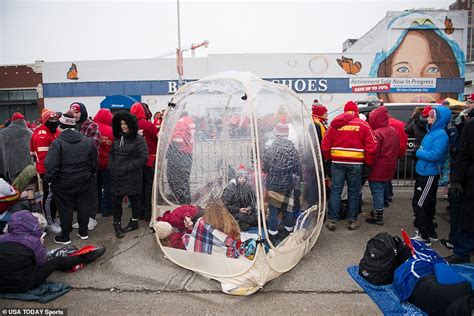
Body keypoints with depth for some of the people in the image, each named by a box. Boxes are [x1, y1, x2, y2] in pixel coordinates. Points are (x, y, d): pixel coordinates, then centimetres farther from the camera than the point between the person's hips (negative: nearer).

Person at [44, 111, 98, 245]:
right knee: (83, 206, 15)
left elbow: (51, 165, -19)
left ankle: (65, 236, 19)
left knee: (65, 209, 7)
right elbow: (93, 162, 6)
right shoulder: (87, 141, 0)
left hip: (63, 183, -4)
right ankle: (83, 232, 27)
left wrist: (49, 179, -3)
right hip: (83, 182, 4)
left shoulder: (57, 143, -15)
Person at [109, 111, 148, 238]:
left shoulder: (139, 139, -9)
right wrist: (111, 167, 5)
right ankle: (117, 224, 22)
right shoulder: (118, 138, 12)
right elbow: (111, 154, 21)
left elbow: (143, 158, -15)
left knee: (134, 199, 10)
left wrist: (127, 168, -16)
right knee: (116, 200, 7)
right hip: (117, 176, 6)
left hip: (132, 176, -5)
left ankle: (134, 222, 28)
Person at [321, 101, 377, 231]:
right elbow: (371, 146, -3)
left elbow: (325, 145, 3)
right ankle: (352, 221, 17)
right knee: (354, 191, 10)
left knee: (335, 190, 7)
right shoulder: (363, 125, 0)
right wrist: (367, 163, 6)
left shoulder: (335, 124, 4)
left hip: (337, 162, 1)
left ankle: (332, 220, 8)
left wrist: (328, 159, 14)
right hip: (356, 163, -1)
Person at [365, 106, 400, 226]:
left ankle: (378, 217, 6)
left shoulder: (377, 133, -20)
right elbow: (397, 150, 16)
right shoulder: (393, 131, 9)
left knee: (377, 191, 0)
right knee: (381, 190, 20)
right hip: (389, 167, 9)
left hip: (377, 168, -9)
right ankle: (378, 211, 33)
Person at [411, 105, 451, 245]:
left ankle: (424, 236, 5)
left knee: (419, 204, -5)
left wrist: (419, 152, -12)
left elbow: (435, 155, -25)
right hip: (423, 172, 10)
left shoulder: (441, 134, -18)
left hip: (429, 175, -10)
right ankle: (430, 233, 33)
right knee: (427, 204, 19)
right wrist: (420, 152, -1)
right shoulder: (432, 131, 9)